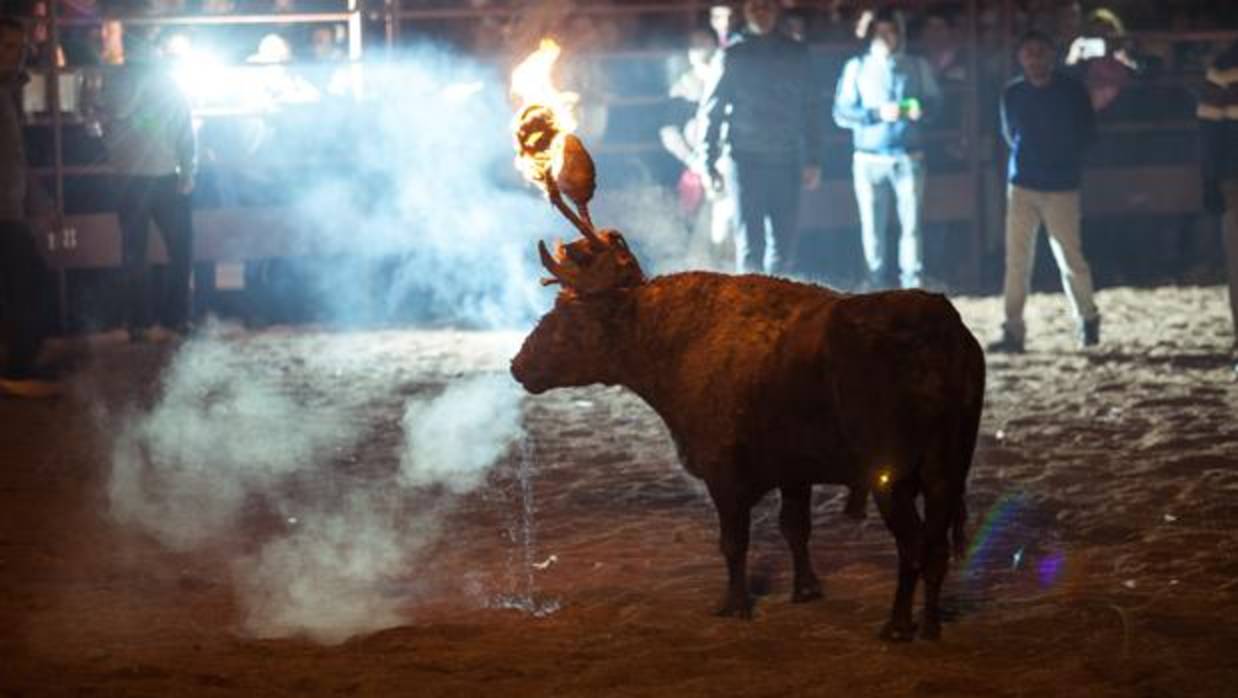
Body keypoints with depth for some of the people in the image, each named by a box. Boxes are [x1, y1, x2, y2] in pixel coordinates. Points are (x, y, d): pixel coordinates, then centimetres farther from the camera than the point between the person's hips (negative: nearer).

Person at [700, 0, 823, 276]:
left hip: (786, 162, 2)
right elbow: (711, 110, 3)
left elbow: (810, 109, 10)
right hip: (747, 160, -2)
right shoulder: (734, 55, 3)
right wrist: (710, 163, -4)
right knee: (750, 241, -6)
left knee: (783, 240, 3)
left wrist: (813, 160, 4)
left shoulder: (795, 54, 8)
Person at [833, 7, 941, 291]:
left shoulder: (918, 66, 9)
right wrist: (878, 113, -16)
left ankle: (913, 283, 1)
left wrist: (921, 108, -15)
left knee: (911, 222, -4)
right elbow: (841, 113, -2)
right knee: (872, 225, 2)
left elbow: (935, 102, 8)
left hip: (908, 157, 0)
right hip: (869, 158, 0)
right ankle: (875, 283, 11)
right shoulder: (857, 67, 5)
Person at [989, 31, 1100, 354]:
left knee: (1070, 259, -2)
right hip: (1022, 185, 3)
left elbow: (1086, 134, 3)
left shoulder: (1071, 91, -4)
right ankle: (1013, 330, 1)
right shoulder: (1013, 93, 3)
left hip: (1061, 187, -3)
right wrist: (1028, 155, 9)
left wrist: (1065, 158, -1)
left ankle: (1088, 319, 19)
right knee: (1016, 259, -2)